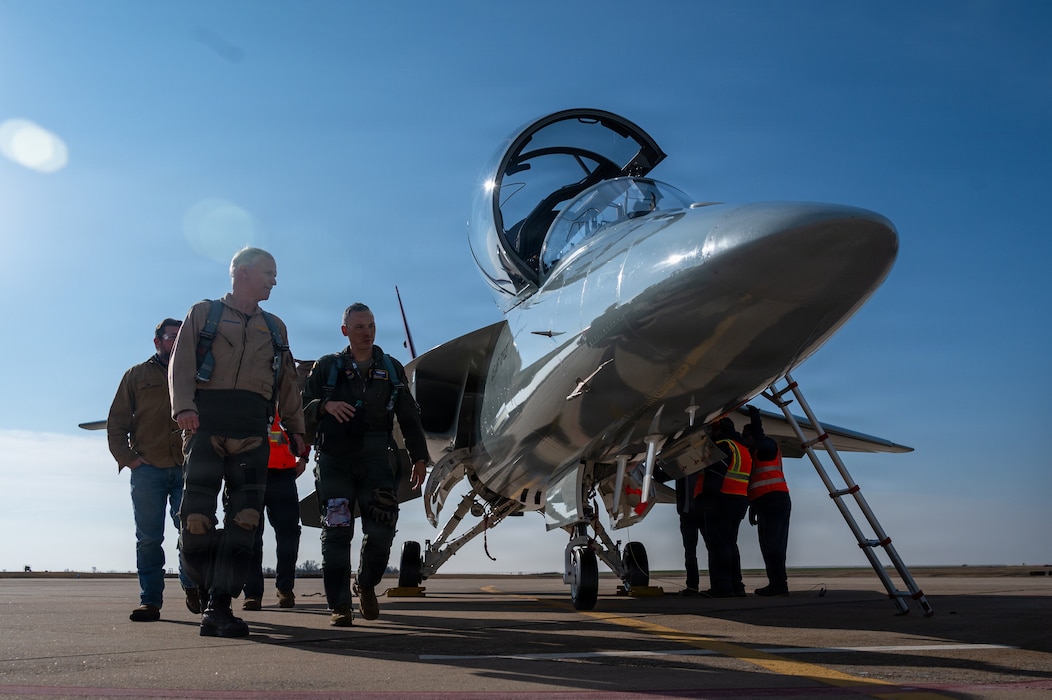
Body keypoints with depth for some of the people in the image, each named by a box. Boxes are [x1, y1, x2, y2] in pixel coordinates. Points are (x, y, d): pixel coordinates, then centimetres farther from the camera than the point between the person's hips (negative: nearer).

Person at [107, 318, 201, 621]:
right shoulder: (137, 375, 13)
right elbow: (116, 423, 9)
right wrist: (128, 458, -4)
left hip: (187, 469, 1)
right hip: (148, 470, -1)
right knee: (148, 538, 1)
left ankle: (192, 586, 15)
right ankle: (150, 601, 6)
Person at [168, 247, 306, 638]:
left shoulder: (275, 328, 24)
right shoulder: (204, 314, 13)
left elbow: (288, 385, 23)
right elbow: (181, 364, 1)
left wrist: (296, 429, 14)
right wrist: (183, 407, -15)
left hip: (252, 431, 3)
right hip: (207, 424, -3)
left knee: (243, 520, -7)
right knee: (196, 517, -10)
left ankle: (219, 608, -5)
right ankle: (209, 589, 12)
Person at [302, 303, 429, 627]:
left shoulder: (391, 368, 15)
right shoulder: (327, 367, 9)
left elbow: (409, 417, 15)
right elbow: (303, 406, 3)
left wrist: (419, 457, 9)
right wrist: (325, 406, -18)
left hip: (376, 461, 2)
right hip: (334, 460, -1)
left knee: (380, 532, -2)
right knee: (337, 533, -7)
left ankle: (366, 585, 25)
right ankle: (339, 606, -3)